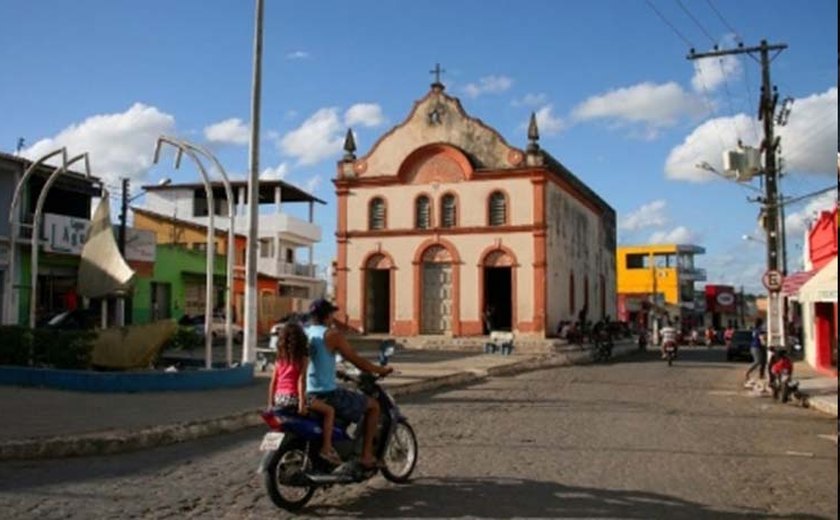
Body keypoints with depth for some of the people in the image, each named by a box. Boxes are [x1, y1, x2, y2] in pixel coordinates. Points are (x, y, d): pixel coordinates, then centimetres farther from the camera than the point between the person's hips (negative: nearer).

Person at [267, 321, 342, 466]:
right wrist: (302, 403, -17)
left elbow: (272, 382, 12)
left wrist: (271, 405, 18)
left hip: (279, 398, 7)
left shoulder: (280, 358, 13)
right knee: (329, 410, 0)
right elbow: (301, 380, -13)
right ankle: (326, 448, -10)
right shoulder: (302, 357, -3)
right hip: (293, 396, -7)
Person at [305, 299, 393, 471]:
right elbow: (356, 360, -8)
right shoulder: (332, 334, -11)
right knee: (373, 405, 9)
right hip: (328, 394, -8)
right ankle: (366, 455, 6)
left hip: (305, 396, 8)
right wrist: (381, 370, 6)